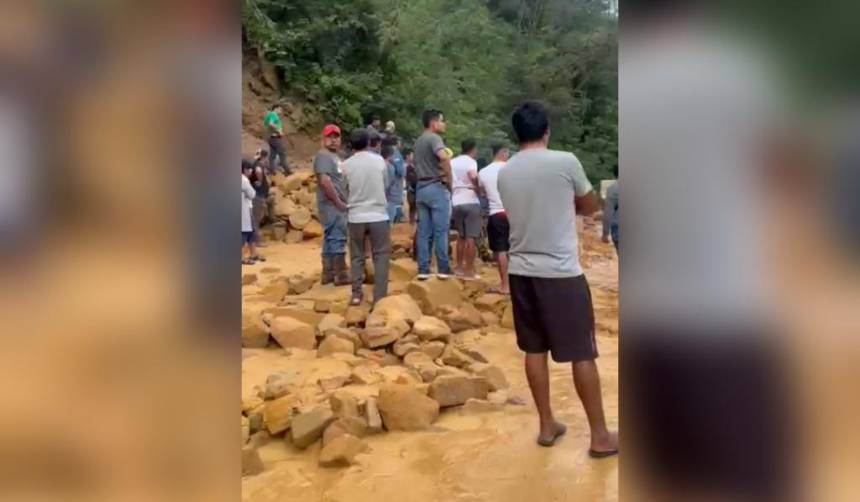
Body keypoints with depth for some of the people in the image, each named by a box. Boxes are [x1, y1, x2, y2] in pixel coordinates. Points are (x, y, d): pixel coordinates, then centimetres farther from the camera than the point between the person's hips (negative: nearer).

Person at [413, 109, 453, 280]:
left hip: (421, 188, 8)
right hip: (436, 187, -8)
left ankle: (423, 269, 8)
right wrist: (449, 179, -18)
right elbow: (444, 157, -29)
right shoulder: (434, 138, -11)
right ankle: (443, 269, 0)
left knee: (424, 232, 7)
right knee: (440, 231, -3)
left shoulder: (418, 141, 18)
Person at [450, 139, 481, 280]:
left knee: (461, 236, 19)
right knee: (471, 237, -2)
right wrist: (478, 189, -13)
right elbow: (473, 176, -27)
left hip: (456, 202, 6)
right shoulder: (471, 161, -7)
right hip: (471, 202, -6)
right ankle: (469, 271, -2)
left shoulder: (452, 162, 12)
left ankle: (460, 267, 24)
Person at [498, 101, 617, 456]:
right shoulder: (565, 162, -9)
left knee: (534, 350, 13)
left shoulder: (504, 173, 5)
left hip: (521, 271, 5)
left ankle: (547, 426, 23)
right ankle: (600, 436, 13)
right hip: (561, 272, -5)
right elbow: (590, 206, 6)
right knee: (582, 353, 4)